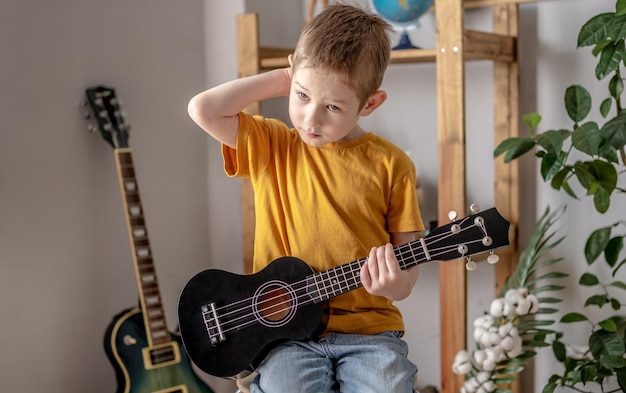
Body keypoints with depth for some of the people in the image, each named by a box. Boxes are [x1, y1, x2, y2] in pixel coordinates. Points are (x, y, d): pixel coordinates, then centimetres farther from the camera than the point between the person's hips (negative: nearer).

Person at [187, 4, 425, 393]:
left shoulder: (391, 164, 2)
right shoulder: (269, 148, 5)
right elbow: (204, 110, -7)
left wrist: (396, 284, -18)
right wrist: (279, 80, 0)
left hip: (367, 329, 0)